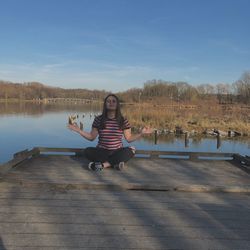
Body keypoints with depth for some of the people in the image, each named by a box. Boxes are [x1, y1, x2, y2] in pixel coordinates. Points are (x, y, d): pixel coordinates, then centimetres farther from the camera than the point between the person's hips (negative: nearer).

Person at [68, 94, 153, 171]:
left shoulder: (123, 121, 1)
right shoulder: (98, 119, 2)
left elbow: (129, 138, 3)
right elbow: (92, 137, 5)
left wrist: (141, 133, -10)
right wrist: (78, 130, -4)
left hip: (117, 152, 0)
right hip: (101, 152, 0)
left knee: (131, 150, -29)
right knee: (88, 151, -29)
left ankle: (103, 164, -28)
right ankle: (115, 163, -29)